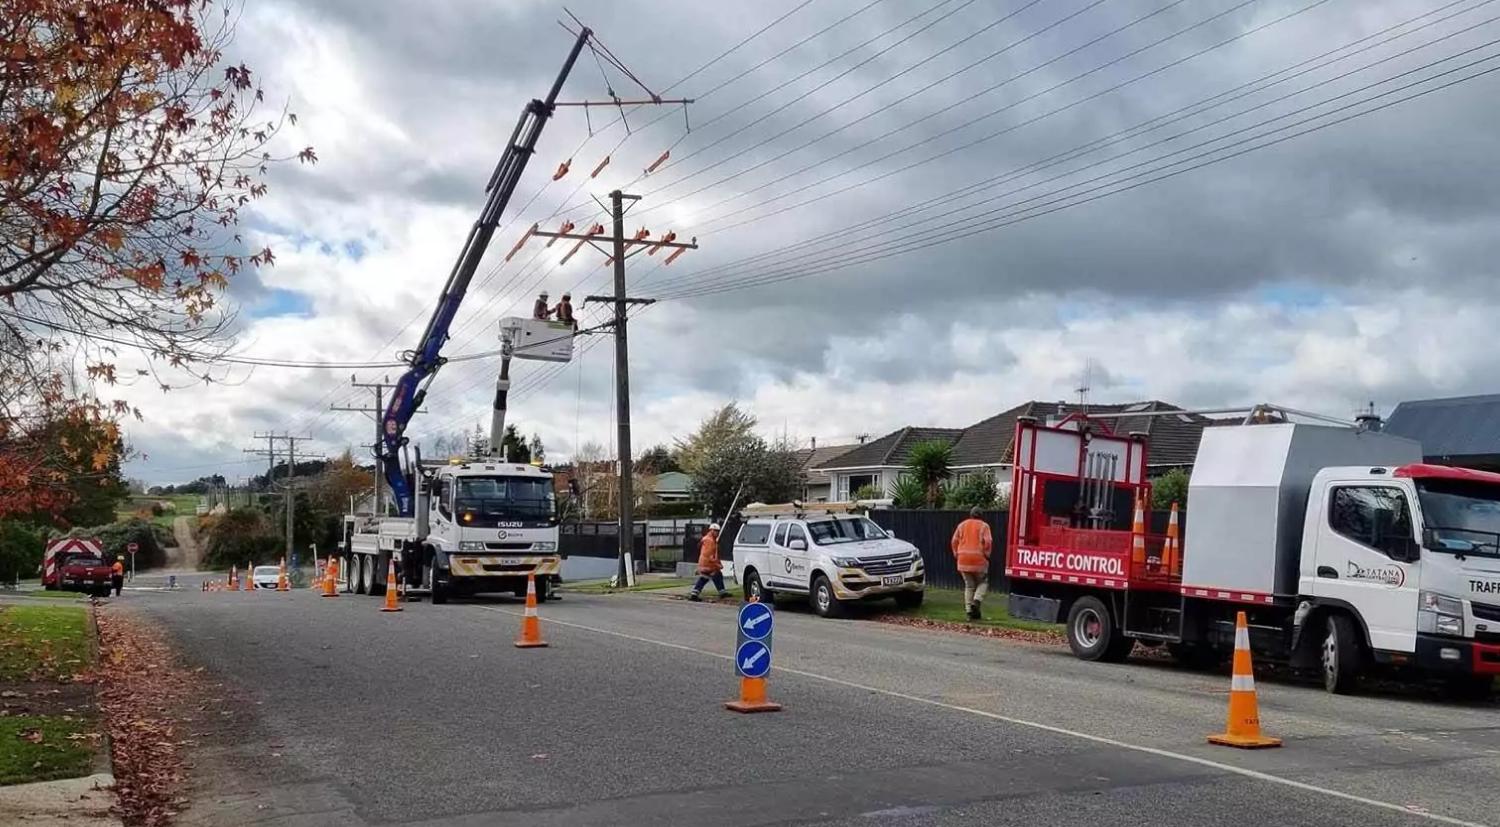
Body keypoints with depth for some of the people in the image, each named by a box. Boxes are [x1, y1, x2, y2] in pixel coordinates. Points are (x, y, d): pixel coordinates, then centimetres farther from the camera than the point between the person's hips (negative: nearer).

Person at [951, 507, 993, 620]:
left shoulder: (962, 525, 12)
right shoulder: (983, 526, 0)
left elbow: (954, 541, 8)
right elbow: (988, 541, -12)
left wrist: (957, 555, 14)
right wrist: (986, 554, 0)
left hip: (963, 560, 3)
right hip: (979, 560, -3)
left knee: (969, 586, 10)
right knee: (982, 583, 14)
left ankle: (969, 612, 4)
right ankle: (976, 601, -12)